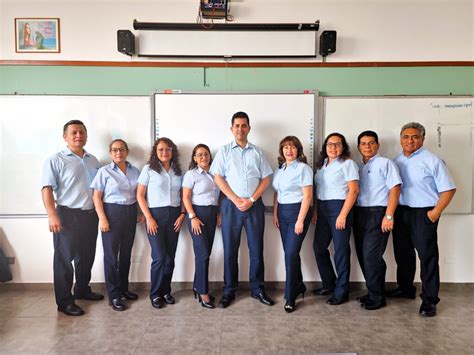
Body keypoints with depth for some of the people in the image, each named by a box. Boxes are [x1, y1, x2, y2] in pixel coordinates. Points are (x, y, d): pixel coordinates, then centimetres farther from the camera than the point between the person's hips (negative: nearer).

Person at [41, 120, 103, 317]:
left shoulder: (93, 160, 12)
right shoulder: (56, 160, -6)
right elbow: (47, 189, -13)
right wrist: (52, 215, -22)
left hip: (91, 214, 6)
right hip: (67, 215, -6)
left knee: (87, 256, 16)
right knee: (65, 259, 2)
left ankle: (82, 290, 33)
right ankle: (64, 301, 12)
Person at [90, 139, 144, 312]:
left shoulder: (135, 171, 7)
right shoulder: (104, 171, -4)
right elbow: (96, 197, -6)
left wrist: (141, 212, 3)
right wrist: (102, 218, -14)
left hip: (131, 213, 4)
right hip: (112, 212, -4)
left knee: (126, 252, 13)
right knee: (111, 254, 2)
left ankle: (123, 288, 28)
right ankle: (113, 295, 12)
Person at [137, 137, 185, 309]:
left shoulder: (178, 171, 10)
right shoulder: (149, 169, 0)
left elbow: (183, 195, 12)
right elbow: (140, 195, -3)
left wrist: (182, 214, -1)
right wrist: (149, 218, -9)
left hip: (174, 215, 4)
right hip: (156, 214, -3)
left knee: (170, 256, 7)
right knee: (159, 257, -5)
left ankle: (166, 291, 23)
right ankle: (155, 294, 13)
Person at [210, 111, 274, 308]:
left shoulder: (257, 152, 9)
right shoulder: (224, 151, 6)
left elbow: (266, 179, 5)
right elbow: (218, 178, -2)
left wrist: (251, 200, -7)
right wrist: (236, 200, -10)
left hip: (255, 205, 1)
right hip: (231, 205, -1)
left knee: (256, 248, 6)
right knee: (230, 249, 5)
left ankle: (257, 289, 20)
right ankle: (229, 291, 16)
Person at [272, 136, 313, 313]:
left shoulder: (303, 168, -9)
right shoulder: (279, 168, 10)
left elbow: (307, 196, -12)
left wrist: (300, 220, -16)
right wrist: (275, 214, 8)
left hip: (297, 211, -6)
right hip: (282, 212, 6)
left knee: (291, 253, -6)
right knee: (289, 252, 11)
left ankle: (290, 298, 6)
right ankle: (298, 285, 32)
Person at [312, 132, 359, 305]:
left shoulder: (347, 163, -5)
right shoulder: (322, 164, 14)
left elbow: (353, 190, -12)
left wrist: (343, 215, -17)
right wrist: (316, 210, 6)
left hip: (339, 207, -7)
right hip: (323, 208, 7)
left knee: (341, 250, 1)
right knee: (319, 247, 11)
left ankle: (341, 292, 16)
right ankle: (329, 284, 29)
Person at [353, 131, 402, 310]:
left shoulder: (385, 163, -1)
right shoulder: (358, 167, 16)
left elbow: (395, 188, -9)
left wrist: (389, 216, -16)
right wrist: (354, 215, 5)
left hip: (377, 214, -6)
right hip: (359, 214, 6)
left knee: (371, 256, -8)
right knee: (362, 255, 9)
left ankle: (377, 298, 7)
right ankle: (373, 292, 25)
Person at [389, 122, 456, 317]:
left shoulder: (432, 160, -8)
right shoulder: (396, 161, 8)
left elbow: (448, 189, -9)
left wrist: (435, 213, -15)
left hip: (423, 214, -5)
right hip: (400, 213, 6)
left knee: (427, 256, -1)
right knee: (402, 253, 16)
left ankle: (429, 300, 11)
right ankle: (405, 288, 35)